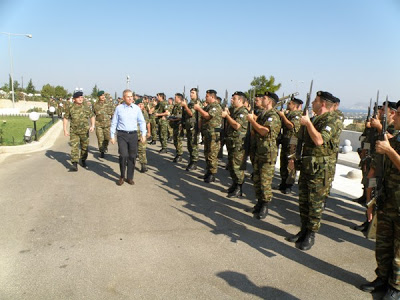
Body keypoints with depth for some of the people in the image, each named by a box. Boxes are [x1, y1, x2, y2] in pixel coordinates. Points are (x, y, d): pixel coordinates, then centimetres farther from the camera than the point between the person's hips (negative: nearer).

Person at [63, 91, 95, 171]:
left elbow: (92, 116, 12)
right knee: (74, 147, -11)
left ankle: (83, 160, 35)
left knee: (84, 147, 12)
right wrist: (65, 130, -1)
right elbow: (65, 118, 4)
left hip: (84, 131, 2)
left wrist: (92, 125, -4)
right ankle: (74, 164, -13)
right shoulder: (70, 108, -2)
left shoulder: (86, 108, 2)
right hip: (74, 132, -1)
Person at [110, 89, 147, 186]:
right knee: (123, 155, -9)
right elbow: (114, 123, 6)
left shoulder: (136, 108, 4)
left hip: (133, 134, 2)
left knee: (132, 156, 5)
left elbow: (142, 122, 8)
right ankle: (122, 176, 10)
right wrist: (112, 136, 4)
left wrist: (143, 134, 1)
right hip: (122, 134, -2)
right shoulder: (119, 108, 1)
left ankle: (129, 177, 19)